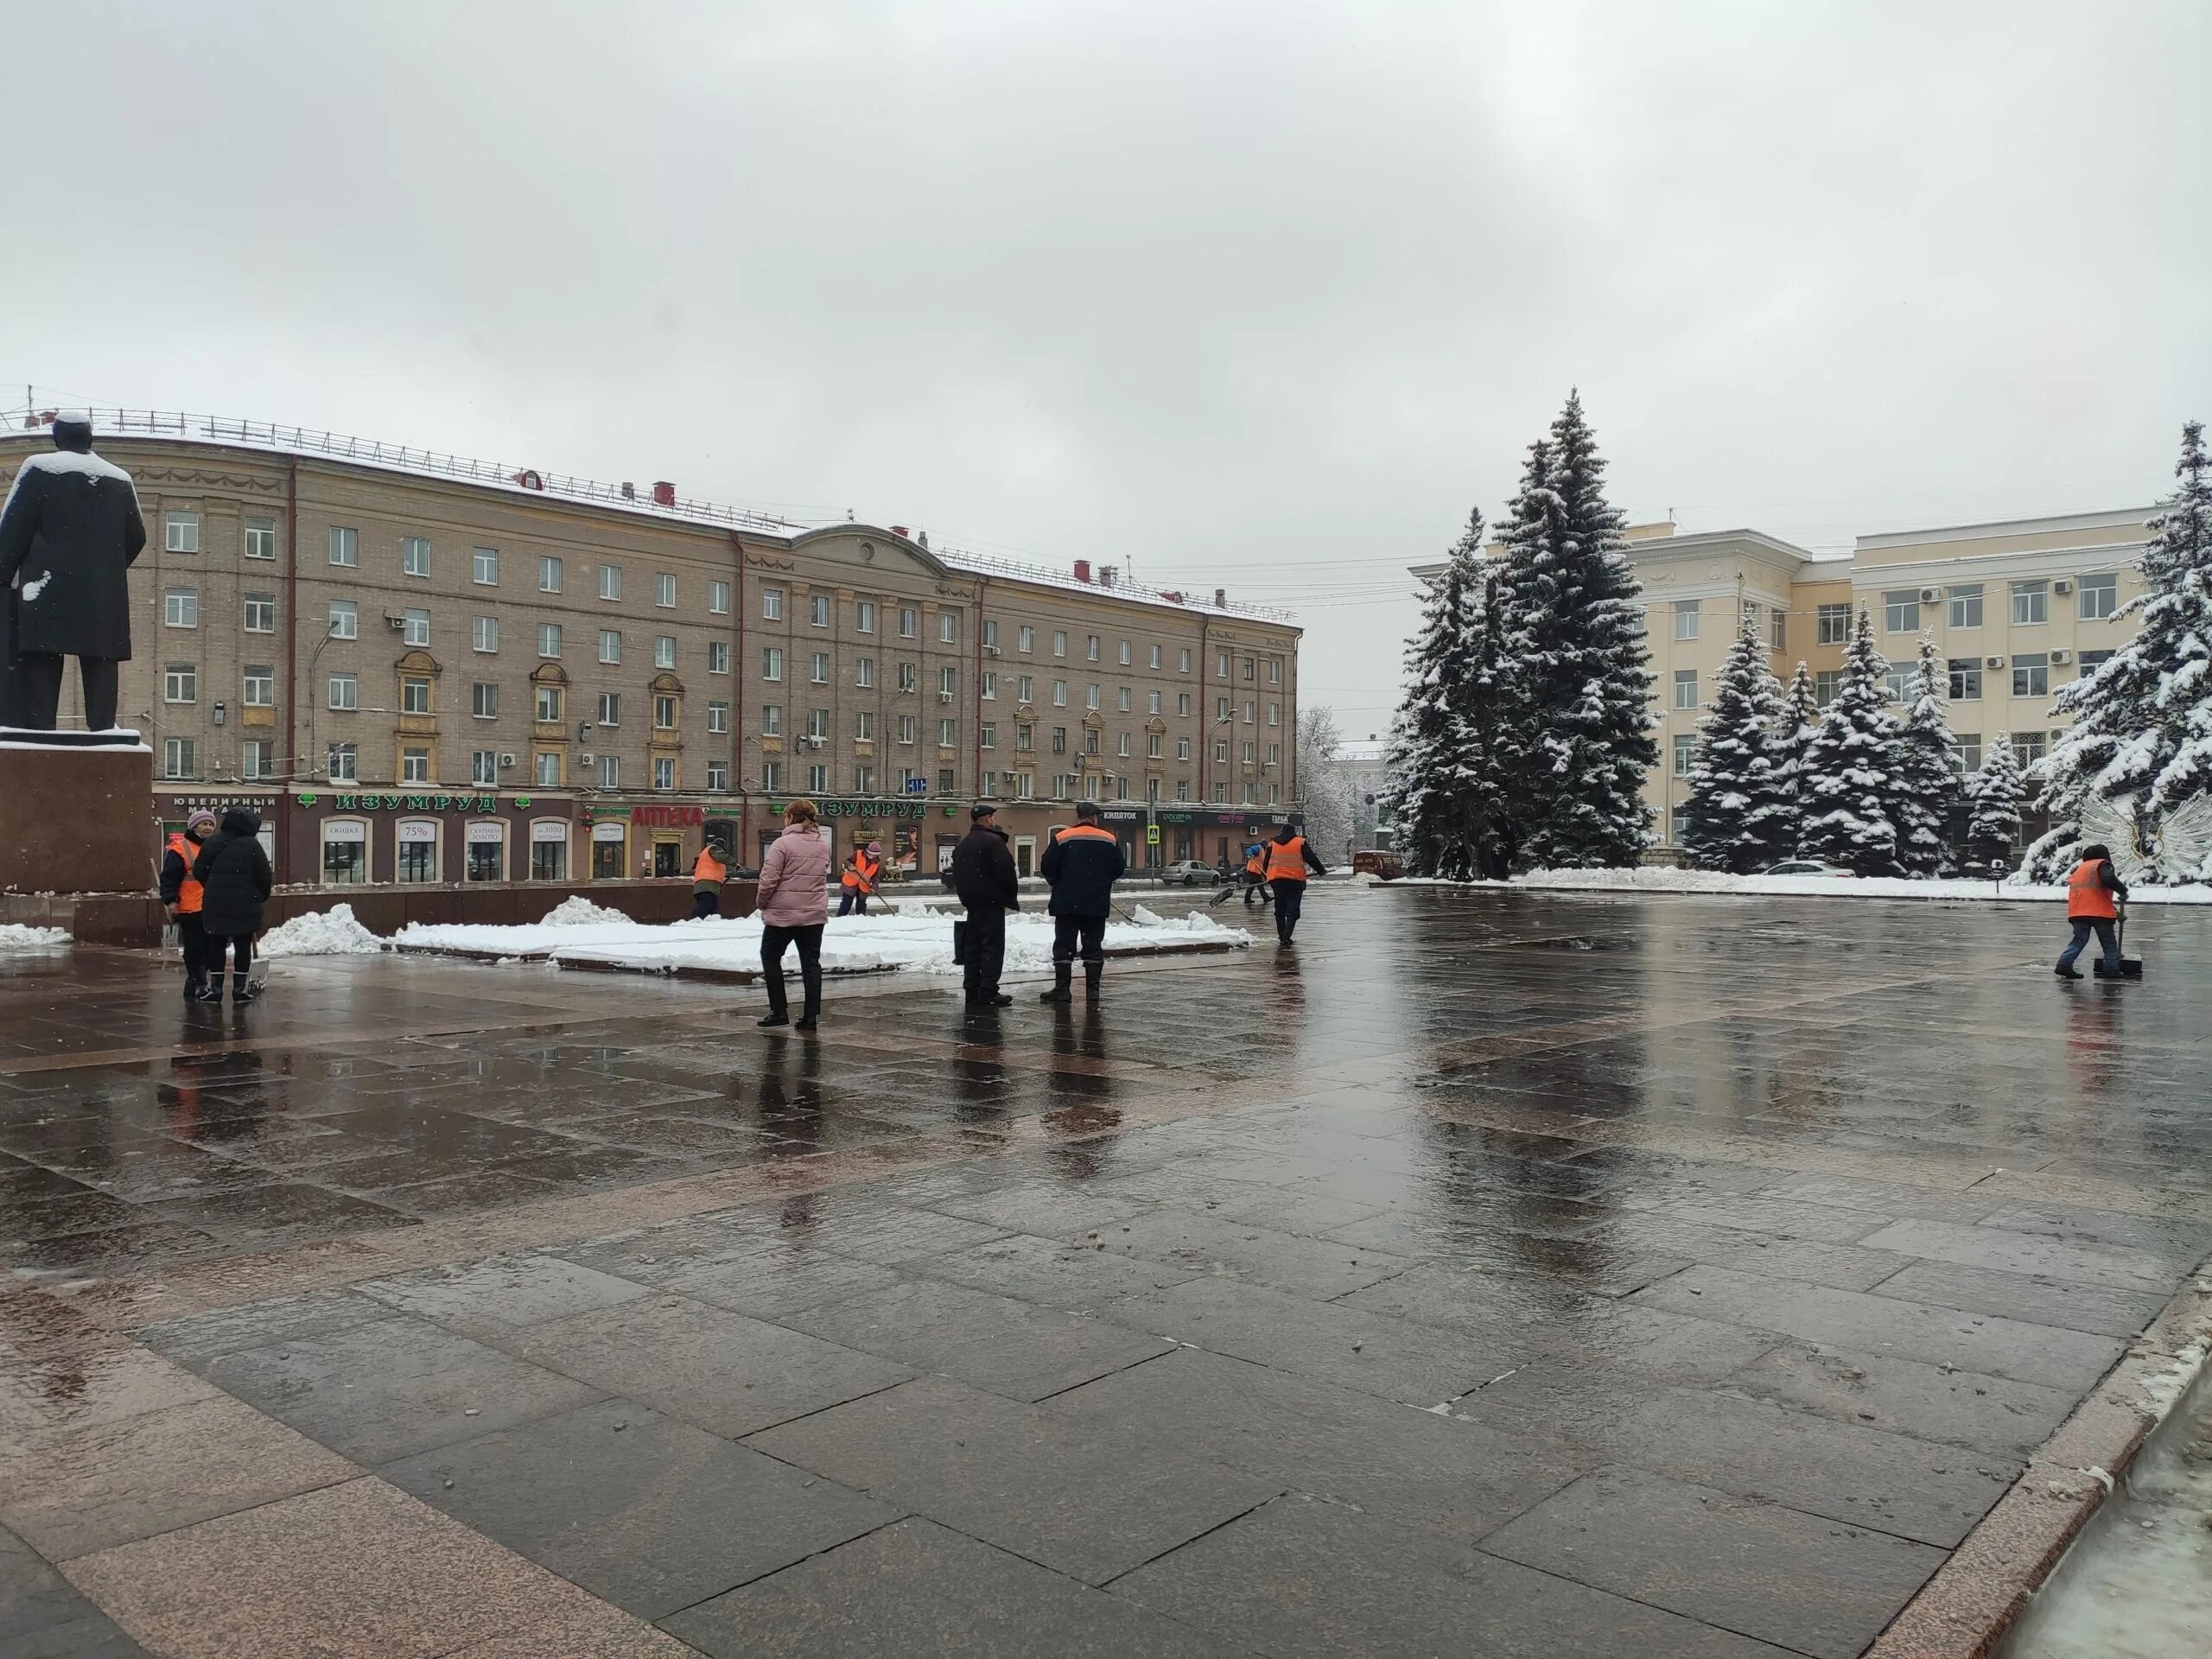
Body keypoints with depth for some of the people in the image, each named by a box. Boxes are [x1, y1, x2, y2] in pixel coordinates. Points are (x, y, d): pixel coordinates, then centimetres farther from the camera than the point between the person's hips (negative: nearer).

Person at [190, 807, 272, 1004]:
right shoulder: (252, 845, -6)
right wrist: (263, 895, 14)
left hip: (216, 903, 3)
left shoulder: (213, 842, 4)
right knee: (243, 945, 5)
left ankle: (215, 988, 9)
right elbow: (264, 876, -6)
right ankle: (240, 988, 7)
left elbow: (199, 871, 7)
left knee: (216, 944, 10)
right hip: (244, 904, -3)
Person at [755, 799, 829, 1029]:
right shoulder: (824, 844, 7)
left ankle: (779, 1011, 11)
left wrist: (762, 902, 1)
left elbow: (769, 879, -15)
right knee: (811, 963, 9)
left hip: (783, 913, -5)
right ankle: (811, 1016, 7)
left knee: (771, 957, 13)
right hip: (815, 914, 5)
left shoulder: (783, 843, -13)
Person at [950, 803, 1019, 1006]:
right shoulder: (993, 841, -14)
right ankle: (987, 993, -9)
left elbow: (957, 875, 20)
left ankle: (972, 991, 14)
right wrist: (1012, 895, -6)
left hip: (972, 902, 8)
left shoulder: (962, 845, 15)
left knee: (973, 946, 12)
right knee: (993, 947, -6)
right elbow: (1006, 872, -19)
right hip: (992, 902, -8)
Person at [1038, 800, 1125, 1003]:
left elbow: (1046, 868, -6)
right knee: (1094, 945, 9)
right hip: (1098, 903, 2)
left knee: (1064, 945, 4)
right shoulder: (1109, 840, 1)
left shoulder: (1062, 838, -6)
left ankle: (1062, 989, 1)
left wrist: (1058, 884, 14)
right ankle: (1093, 989, 8)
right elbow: (1119, 869, 7)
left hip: (1067, 903, -2)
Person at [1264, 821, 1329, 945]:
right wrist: (1322, 871, 14)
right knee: (1292, 910, 0)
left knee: (1280, 910, 14)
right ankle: (1286, 938, -12)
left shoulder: (1272, 844, 12)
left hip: (1276, 880, 3)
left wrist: (1268, 877, 30)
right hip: (1295, 880, -3)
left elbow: (1266, 864, 16)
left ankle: (1281, 936, 16)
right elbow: (1311, 859, 1)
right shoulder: (1300, 842, 3)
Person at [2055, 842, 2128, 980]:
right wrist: (2123, 890, -6)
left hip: (2078, 912, 5)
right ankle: (2112, 970, 6)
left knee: (2079, 939, 7)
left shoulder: (2078, 869, 24)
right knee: (2109, 942, 7)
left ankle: (2064, 964, -8)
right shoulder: (2103, 864, 2)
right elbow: (2109, 879, -21)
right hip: (2100, 911, -5)